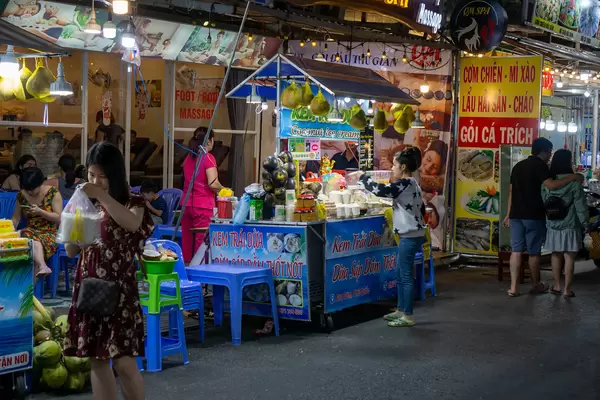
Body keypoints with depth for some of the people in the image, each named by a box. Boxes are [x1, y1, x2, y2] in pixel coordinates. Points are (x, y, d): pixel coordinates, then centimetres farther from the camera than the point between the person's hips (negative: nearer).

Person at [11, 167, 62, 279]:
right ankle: (42, 266, -57)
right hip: (31, 231, 2)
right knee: (34, 241, -36)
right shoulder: (21, 195, 8)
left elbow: (59, 218, -5)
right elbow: (16, 218, 12)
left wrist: (40, 212, -16)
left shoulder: (53, 193, -3)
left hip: (50, 232, -2)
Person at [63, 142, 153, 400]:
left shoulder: (132, 204, -2)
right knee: (97, 359, 8)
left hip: (119, 290, -5)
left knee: (124, 362, -9)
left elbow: (133, 224, -27)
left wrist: (102, 196, -30)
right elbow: (71, 251, 11)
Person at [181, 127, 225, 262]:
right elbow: (213, 184, -19)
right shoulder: (208, 158, -9)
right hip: (203, 205, -7)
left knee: (186, 240, 8)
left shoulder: (188, 158, 13)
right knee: (201, 241, -4)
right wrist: (223, 190, 0)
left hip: (186, 204, 7)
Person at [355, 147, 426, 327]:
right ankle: (401, 310, 24)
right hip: (411, 234, 10)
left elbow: (379, 190, -23)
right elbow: (421, 209, 20)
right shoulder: (412, 184, 14)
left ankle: (408, 316, 1)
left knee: (406, 276, -4)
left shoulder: (404, 184, -16)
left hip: (410, 236, -10)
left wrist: (363, 177, -8)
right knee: (401, 275, 16)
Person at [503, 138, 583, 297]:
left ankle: (513, 287, 0)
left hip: (516, 214, 6)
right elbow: (551, 185, -24)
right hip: (534, 215, -6)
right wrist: (573, 177, -17)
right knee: (534, 252, 6)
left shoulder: (518, 166, 16)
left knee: (516, 250, 4)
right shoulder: (539, 165, -8)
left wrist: (509, 215, 21)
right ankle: (536, 284, 19)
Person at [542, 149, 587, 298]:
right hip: (570, 226, -4)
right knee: (569, 257, 1)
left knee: (556, 255, 16)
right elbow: (580, 205, -11)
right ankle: (567, 289, 2)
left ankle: (557, 286, 22)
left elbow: (543, 202, 7)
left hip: (553, 226, 5)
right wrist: (584, 223, -1)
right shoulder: (574, 182, -13)